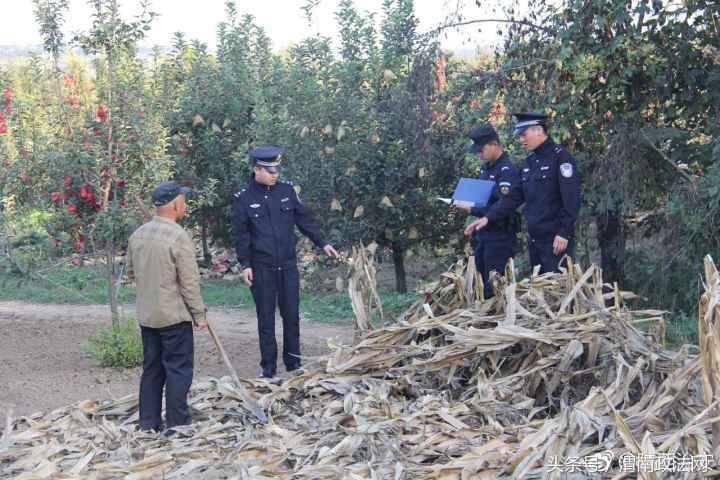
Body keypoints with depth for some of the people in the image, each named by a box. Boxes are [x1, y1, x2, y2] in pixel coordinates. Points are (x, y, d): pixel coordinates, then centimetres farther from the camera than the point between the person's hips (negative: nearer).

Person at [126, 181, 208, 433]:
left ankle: (148, 423, 19)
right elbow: (190, 282, -15)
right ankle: (177, 423, 4)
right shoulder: (179, 236, -17)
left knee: (152, 369, 14)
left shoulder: (137, 235, 4)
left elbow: (131, 272, 15)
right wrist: (200, 313, -7)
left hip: (146, 315, 7)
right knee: (178, 369, 2)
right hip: (175, 316, -7)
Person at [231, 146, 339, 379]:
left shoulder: (286, 190, 3)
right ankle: (268, 367, 10)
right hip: (261, 268, -3)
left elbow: (304, 219, 10)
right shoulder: (243, 199, -5)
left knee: (292, 315, 7)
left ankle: (293, 362, 18)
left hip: (288, 264, 3)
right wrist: (245, 264, -8)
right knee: (266, 318, 4)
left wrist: (322, 243, 5)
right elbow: (240, 235, -3)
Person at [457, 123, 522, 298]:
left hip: (500, 236, -9)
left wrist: (473, 210, -30)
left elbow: (505, 205, -25)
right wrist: (468, 205, 5)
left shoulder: (507, 170, -14)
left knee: (494, 287, -8)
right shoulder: (486, 169, 15)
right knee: (481, 283, 12)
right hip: (482, 236, 9)